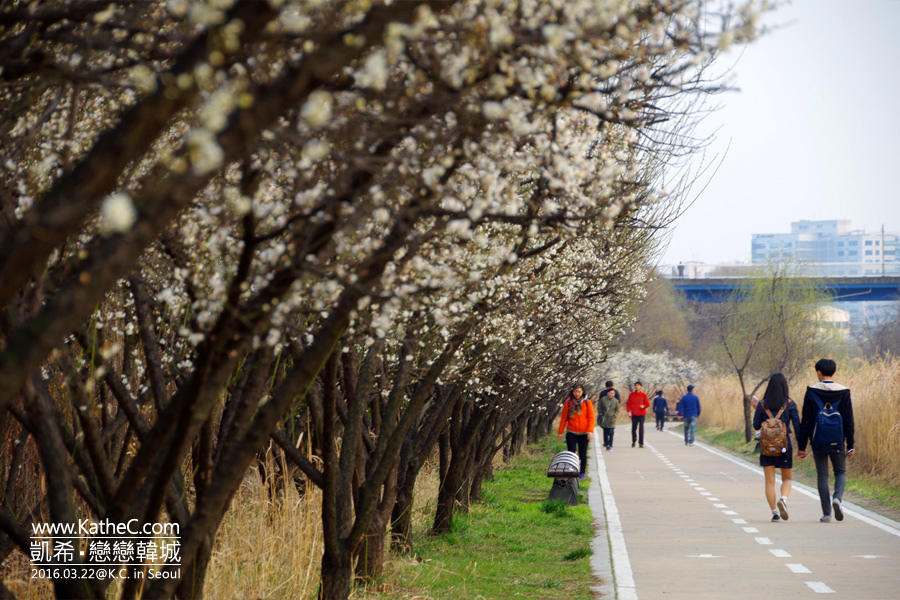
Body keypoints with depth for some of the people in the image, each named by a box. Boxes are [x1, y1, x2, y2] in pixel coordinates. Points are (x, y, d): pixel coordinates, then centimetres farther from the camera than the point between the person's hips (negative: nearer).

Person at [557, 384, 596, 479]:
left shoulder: (587, 402, 0)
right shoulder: (568, 402, 2)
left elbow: (591, 418, -2)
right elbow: (564, 418, 6)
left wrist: (590, 431, -13)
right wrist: (560, 432, 5)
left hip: (583, 434, 0)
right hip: (571, 433, 0)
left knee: (583, 454, 7)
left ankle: (582, 473, 19)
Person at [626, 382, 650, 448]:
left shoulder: (644, 395, 3)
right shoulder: (631, 395, 5)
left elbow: (648, 404, 5)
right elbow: (628, 404, 6)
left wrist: (643, 406, -15)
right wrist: (629, 411, -8)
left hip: (641, 414, -1)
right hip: (634, 414, 1)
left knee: (641, 428, -6)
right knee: (634, 428, 5)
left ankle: (641, 443, -4)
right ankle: (634, 441, 22)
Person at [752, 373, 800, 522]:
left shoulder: (762, 405, -1)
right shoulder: (790, 404, -4)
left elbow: (756, 426, 2)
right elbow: (797, 426, -6)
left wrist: (756, 409, 16)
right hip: (784, 445, -1)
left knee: (770, 481, 6)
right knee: (787, 478, 13)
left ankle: (775, 513, 1)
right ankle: (783, 499, -16)